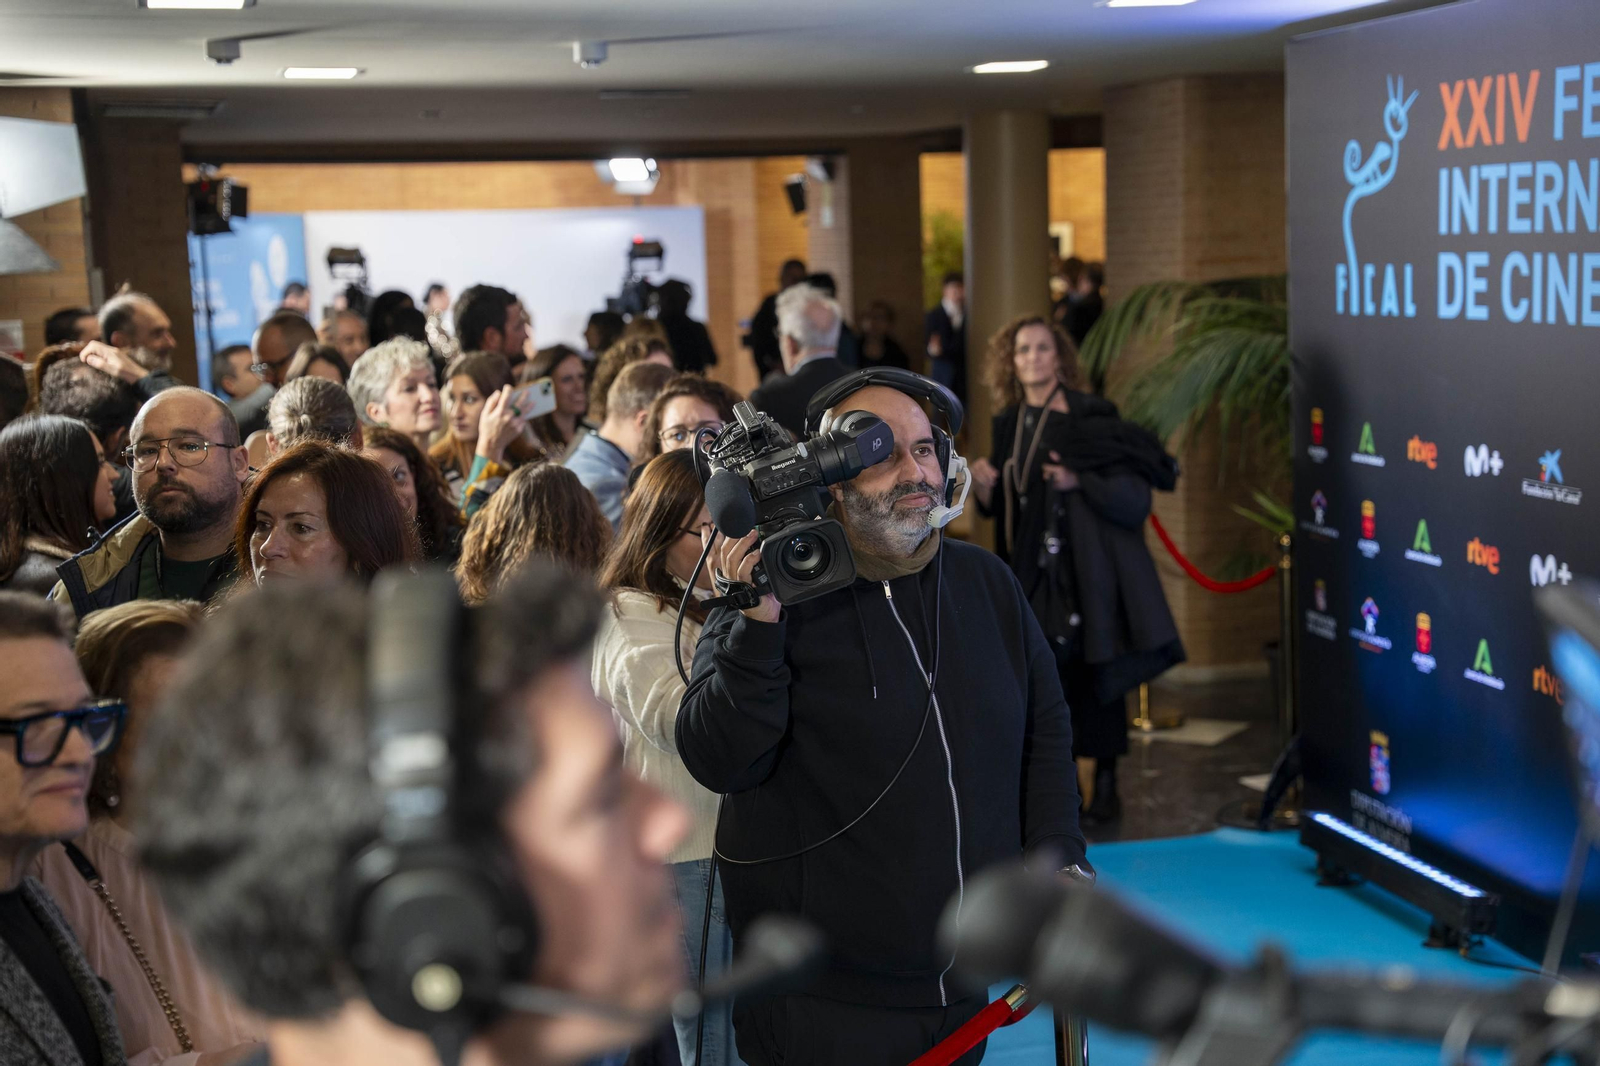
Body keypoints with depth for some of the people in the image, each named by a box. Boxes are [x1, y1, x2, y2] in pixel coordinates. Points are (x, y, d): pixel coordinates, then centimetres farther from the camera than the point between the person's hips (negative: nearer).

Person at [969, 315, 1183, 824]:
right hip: (1032, 569, 5)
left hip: (1088, 566, -4)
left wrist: (1080, 481, -23)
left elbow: (1135, 494, -11)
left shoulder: (1092, 417, -7)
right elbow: (1001, 507, 15)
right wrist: (984, 486, -5)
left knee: (1093, 668, -1)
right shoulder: (1010, 424, 9)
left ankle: (1105, 784, 10)